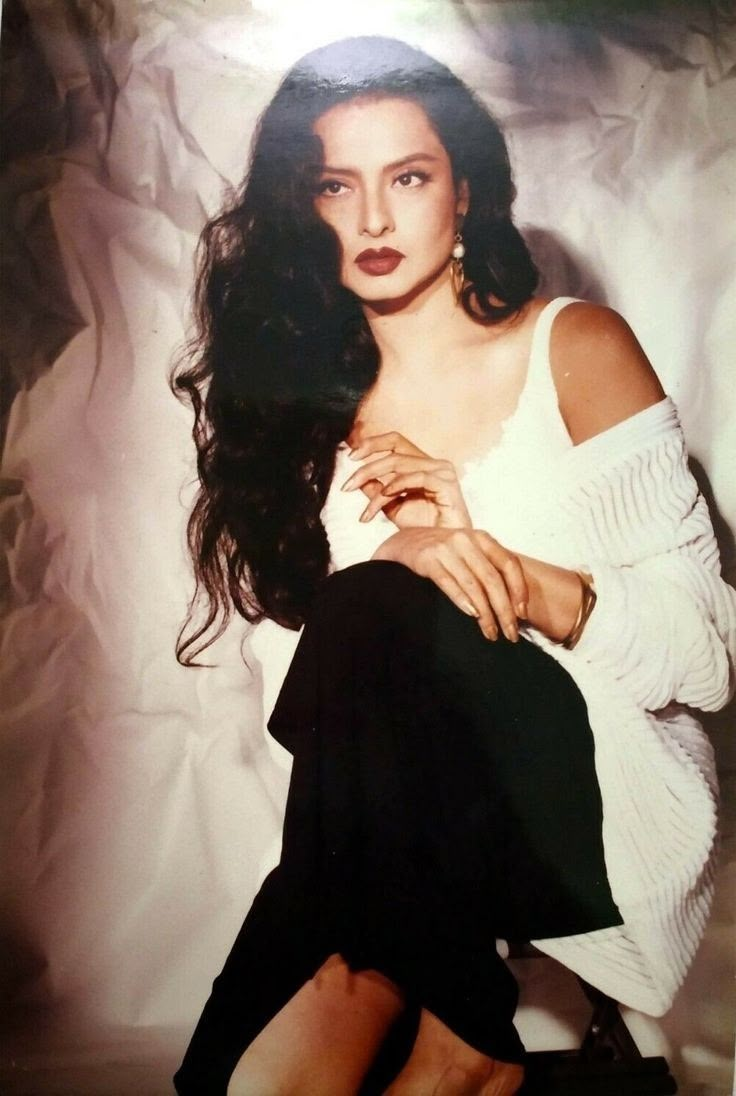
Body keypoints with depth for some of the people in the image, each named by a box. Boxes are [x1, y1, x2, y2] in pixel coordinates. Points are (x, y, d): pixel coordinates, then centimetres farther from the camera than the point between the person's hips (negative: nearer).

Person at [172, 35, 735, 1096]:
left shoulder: (577, 349, -1)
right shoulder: (303, 394, 8)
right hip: (395, 832, 1)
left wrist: (501, 564, -21)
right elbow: (293, 677, 1)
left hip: (605, 805, 0)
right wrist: (396, 556, -20)